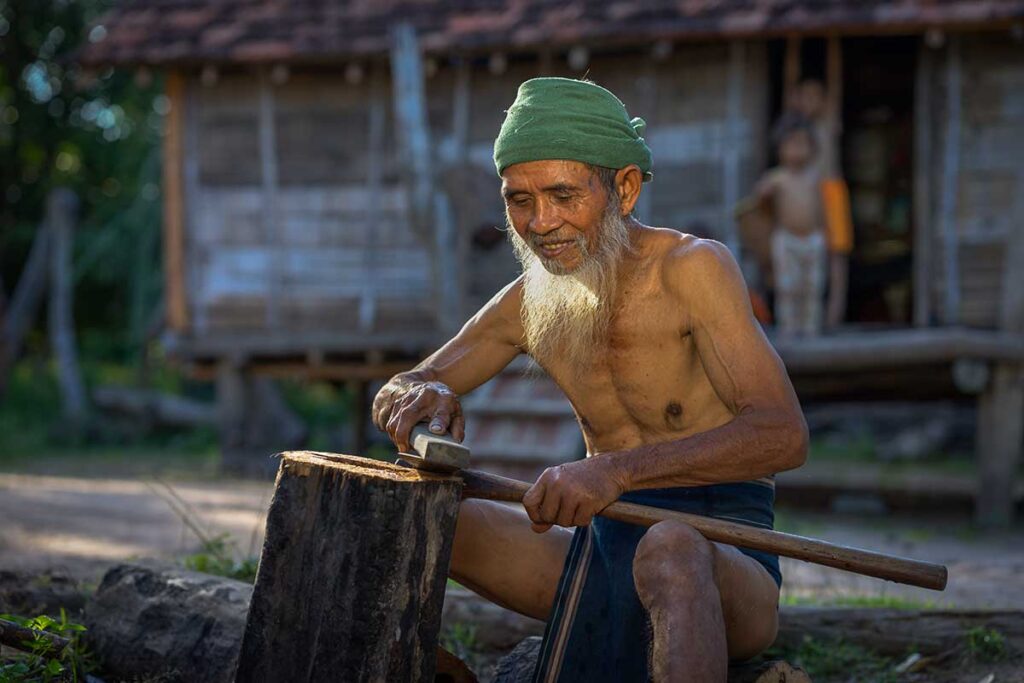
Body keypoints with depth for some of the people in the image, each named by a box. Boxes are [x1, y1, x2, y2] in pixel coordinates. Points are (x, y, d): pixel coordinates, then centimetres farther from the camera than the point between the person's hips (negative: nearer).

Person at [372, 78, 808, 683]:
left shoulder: (691, 268, -11)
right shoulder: (525, 302, 6)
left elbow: (784, 434, -24)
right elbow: (395, 397, 15)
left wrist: (617, 470, -36)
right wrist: (428, 396, -12)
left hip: (725, 549, -6)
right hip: (602, 547, 6)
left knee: (671, 550, -42)